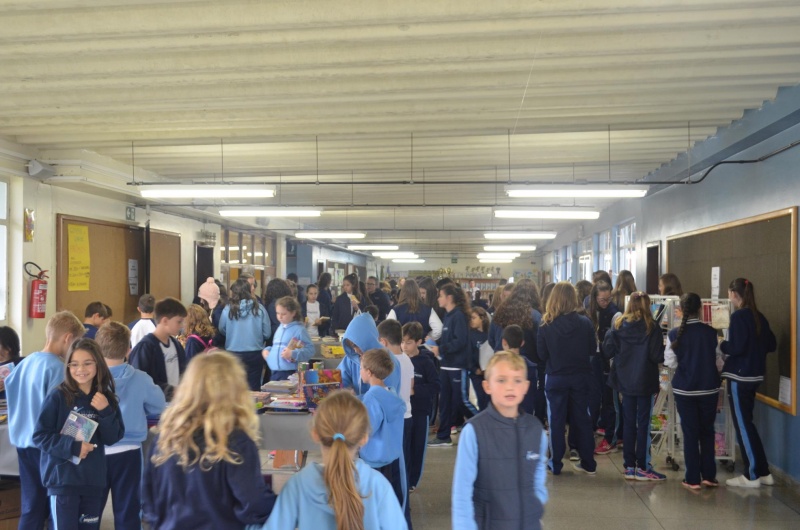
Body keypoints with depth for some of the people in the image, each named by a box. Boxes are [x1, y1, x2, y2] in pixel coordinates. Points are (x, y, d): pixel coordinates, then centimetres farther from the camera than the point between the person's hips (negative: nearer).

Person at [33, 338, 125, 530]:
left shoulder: (105, 399, 1)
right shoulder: (57, 396, -10)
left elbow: (112, 438, 0)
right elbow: (39, 436, -10)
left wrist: (106, 412, -15)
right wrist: (73, 446, -20)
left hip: (94, 479, 4)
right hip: (63, 478, -4)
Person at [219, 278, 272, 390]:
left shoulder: (228, 309, -10)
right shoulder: (259, 308, -9)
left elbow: (222, 330, 5)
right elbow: (267, 333, -3)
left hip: (234, 354, 0)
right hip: (255, 354, 0)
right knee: (253, 389, 9)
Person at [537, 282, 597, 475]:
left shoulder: (546, 325, -13)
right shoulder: (585, 323, -10)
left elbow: (542, 354, -5)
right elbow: (592, 349, 1)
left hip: (556, 378, -1)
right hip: (580, 377, 2)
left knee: (556, 420, 9)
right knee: (582, 418, 13)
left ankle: (555, 464, 14)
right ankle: (588, 463, 21)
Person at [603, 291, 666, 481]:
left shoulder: (618, 325, -1)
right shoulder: (652, 328, -11)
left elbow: (607, 351, -3)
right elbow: (657, 356, -15)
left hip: (625, 381, 4)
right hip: (645, 382, -3)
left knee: (629, 423, 11)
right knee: (643, 424, 4)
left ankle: (629, 467, 15)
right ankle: (642, 468, 7)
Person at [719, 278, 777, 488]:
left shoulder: (738, 316, -15)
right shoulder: (758, 316, 9)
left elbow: (736, 347, -21)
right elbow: (771, 344, 13)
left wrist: (721, 345, -3)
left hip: (740, 376, -8)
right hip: (754, 375, 8)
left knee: (742, 425, 1)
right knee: (746, 423, 17)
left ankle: (752, 476, 7)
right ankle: (763, 472, 21)